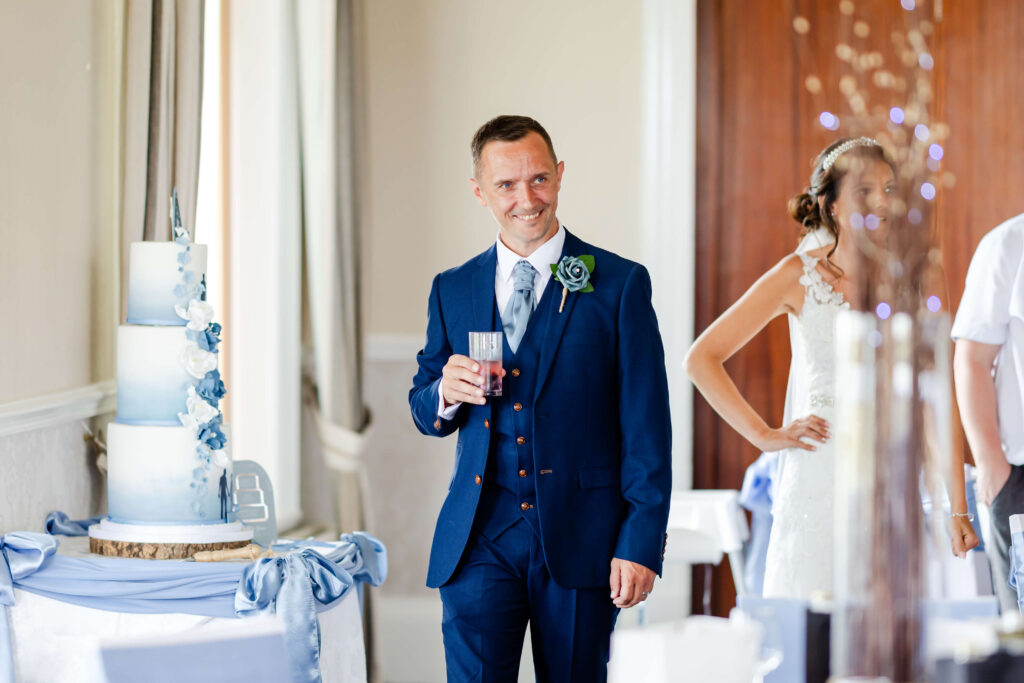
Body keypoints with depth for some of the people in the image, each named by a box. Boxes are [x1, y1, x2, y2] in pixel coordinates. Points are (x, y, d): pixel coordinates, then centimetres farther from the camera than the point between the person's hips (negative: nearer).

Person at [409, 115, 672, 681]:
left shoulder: (620, 284, 0)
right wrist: (445, 393, -7)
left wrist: (640, 544, -9)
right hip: (479, 537, 2)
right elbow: (425, 415, 18)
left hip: (579, 539, -2)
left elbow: (647, 428, -2)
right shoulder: (452, 290, 11)